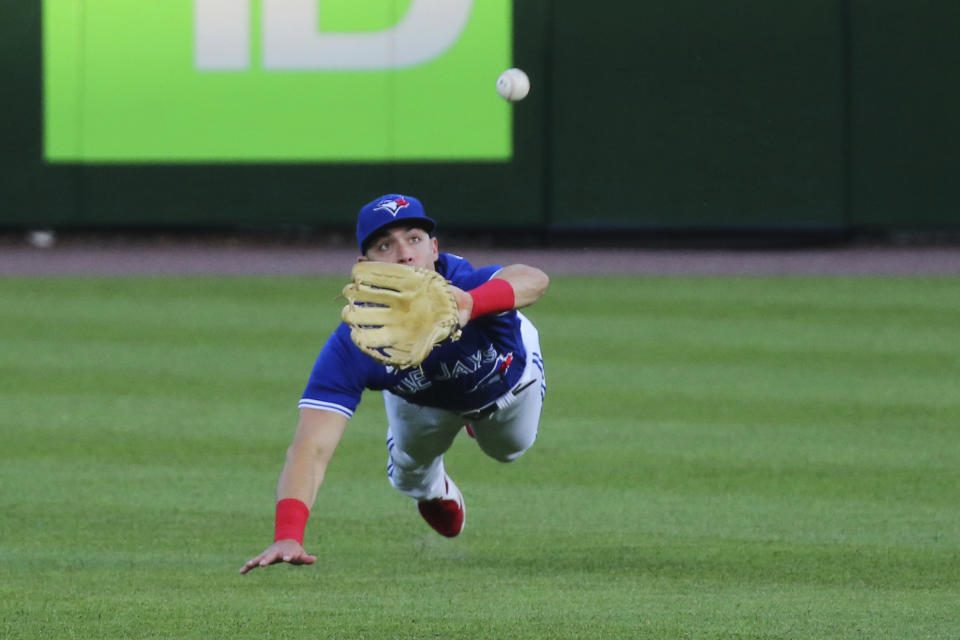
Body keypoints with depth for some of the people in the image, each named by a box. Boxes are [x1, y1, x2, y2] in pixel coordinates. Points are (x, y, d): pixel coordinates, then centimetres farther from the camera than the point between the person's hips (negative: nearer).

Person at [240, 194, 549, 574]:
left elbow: (535, 280, -75)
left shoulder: (466, 286, -51)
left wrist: (471, 304, -97)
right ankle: (435, 490, 49)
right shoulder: (350, 347, -46)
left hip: (507, 379, 1)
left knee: (508, 449, 26)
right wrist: (287, 536, -68)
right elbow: (311, 449, -51)